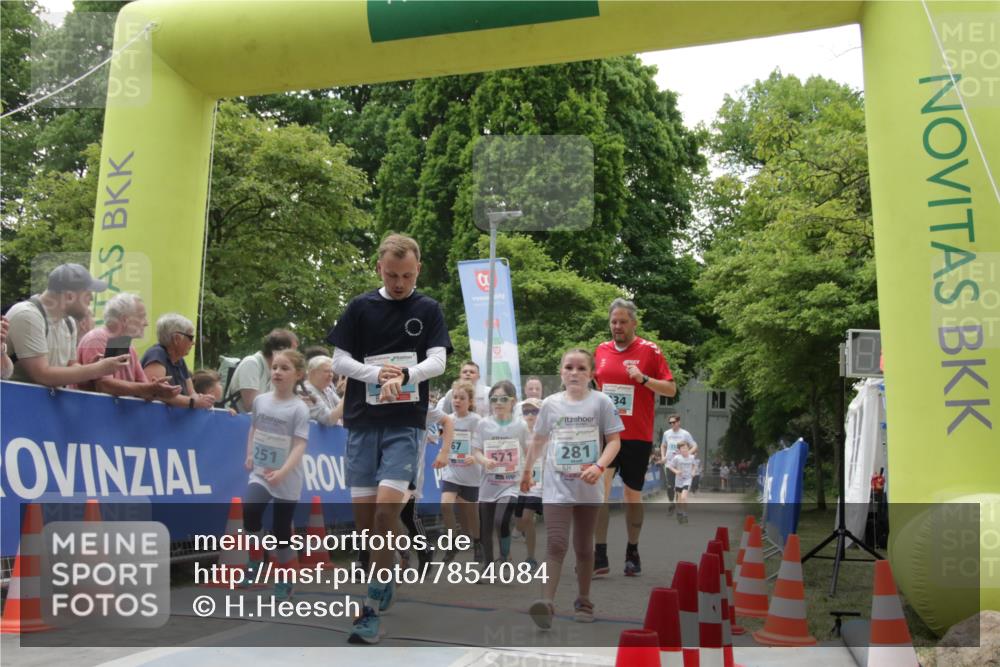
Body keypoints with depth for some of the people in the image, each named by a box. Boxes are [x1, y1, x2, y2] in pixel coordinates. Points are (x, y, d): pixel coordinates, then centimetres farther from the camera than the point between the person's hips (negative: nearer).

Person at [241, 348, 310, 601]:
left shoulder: (299, 408, -10)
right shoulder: (260, 400, 4)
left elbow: (300, 445, -16)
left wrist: (283, 472, -28)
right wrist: (249, 455, 10)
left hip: (287, 480, -3)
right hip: (260, 473, 3)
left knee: (281, 530, 4)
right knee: (250, 509, -25)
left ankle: (284, 581, 23)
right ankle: (255, 561, -3)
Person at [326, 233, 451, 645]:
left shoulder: (428, 310, 5)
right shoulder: (360, 308, 6)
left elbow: (438, 362, -4)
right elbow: (339, 361, 4)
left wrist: (403, 374, -24)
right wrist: (377, 374, -13)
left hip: (405, 424, -2)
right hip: (361, 421, 2)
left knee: (386, 509, -15)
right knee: (362, 512, 2)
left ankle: (372, 608, -7)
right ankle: (381, 586, 23)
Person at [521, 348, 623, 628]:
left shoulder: (601, 402, -4)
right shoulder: (550, 404, 3)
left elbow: (614, 441, -6)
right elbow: (539, 440, 17)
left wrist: (599, 466, -23)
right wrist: (527, 471, 25)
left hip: (588, 489, 0)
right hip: (556, 486, 0)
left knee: (584, 546, 11)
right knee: (556, 544, -13)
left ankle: (583, 602, 25)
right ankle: (546, 603, -19)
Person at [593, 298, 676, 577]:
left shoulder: (650, 351, -4)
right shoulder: (601, 350, 8)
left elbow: (671, 389, -6)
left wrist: (643, 378, -19)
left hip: (638, 436, -2)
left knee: (633, 494, 9)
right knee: (599, 487, -13)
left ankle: (632, 553, 27)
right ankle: (599, 556, -9)